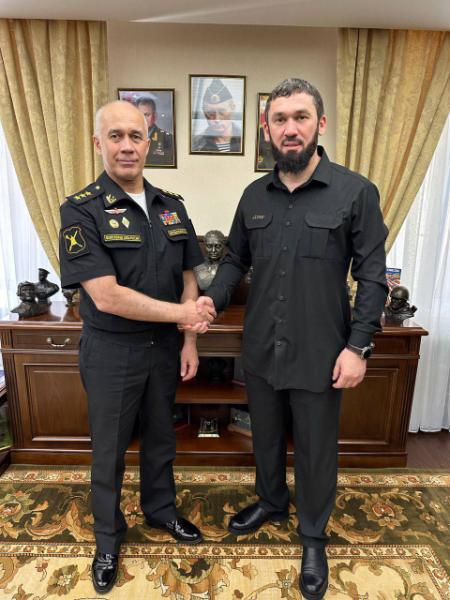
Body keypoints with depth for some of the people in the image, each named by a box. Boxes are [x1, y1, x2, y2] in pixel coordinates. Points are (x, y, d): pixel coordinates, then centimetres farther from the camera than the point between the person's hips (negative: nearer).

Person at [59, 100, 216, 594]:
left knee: (160, 438, 22)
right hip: (111, 351, -4)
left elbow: (187, 278, 5)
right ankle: (108, 536, 41)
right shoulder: (81, 210, -14)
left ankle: (160, 508, 48)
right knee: (110, 449, 16)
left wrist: (189, 341, 0)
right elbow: (107, 297, -22)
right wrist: (183, 313, -17)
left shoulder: (171, 207, 2)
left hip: (165, 347, 5)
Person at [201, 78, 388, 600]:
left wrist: (358, 346, -12)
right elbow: (236, 260, 10)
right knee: (265, 436, 24)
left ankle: (313, 537, 43)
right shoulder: (254, 196, 4)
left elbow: (372, 277, -7)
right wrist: (211, 302, -7)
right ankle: (270, 502, 53)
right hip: (261, 350, 4)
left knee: (316, 451, 15)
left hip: (319, 356, -3)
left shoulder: (356, 192, -8)